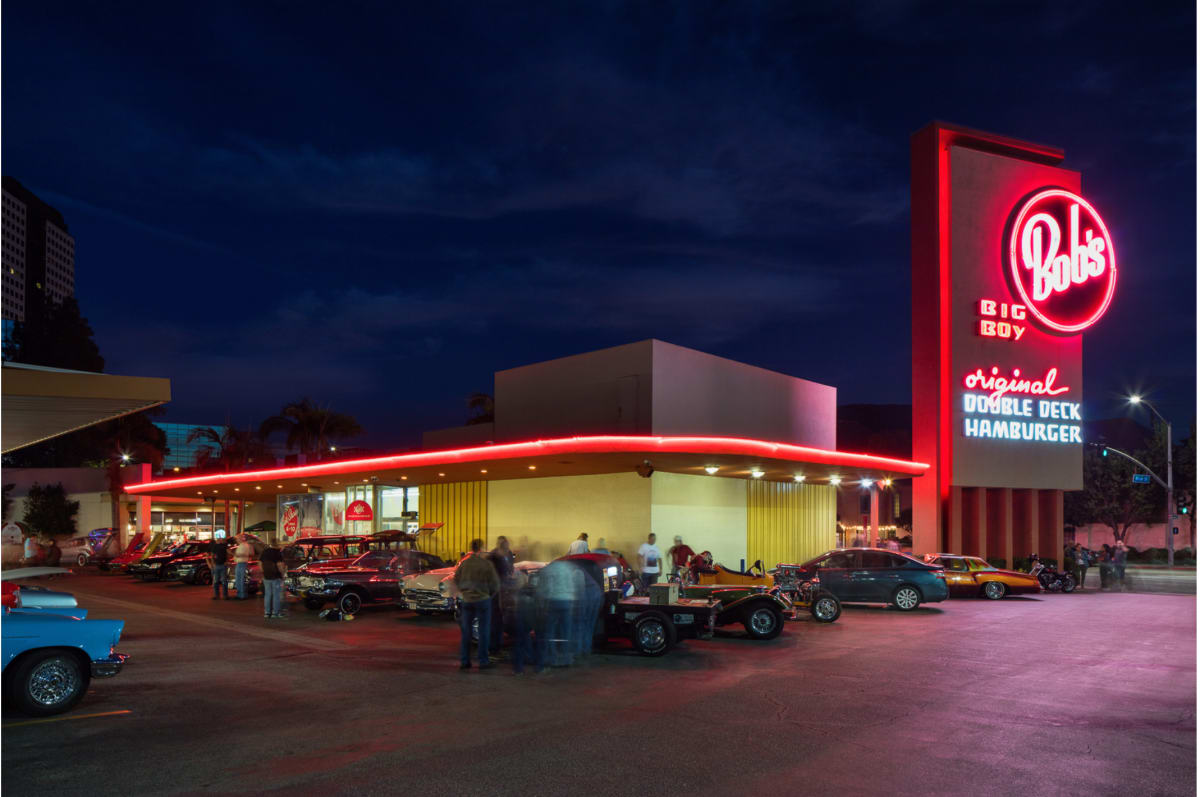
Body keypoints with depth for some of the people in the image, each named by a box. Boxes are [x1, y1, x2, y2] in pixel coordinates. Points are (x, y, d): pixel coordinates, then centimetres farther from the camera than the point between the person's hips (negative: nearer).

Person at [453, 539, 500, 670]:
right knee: (484, 632, 4)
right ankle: (483, 661, 4)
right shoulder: (486, 564, -10)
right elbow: (495, 584, -6)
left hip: (467, 600, 4)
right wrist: (489, 594, 11)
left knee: (465, 631, 11)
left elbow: (456, 581, 5)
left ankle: (464, 661, 13)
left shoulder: (464, 563, -1)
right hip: (483, 599, -3)